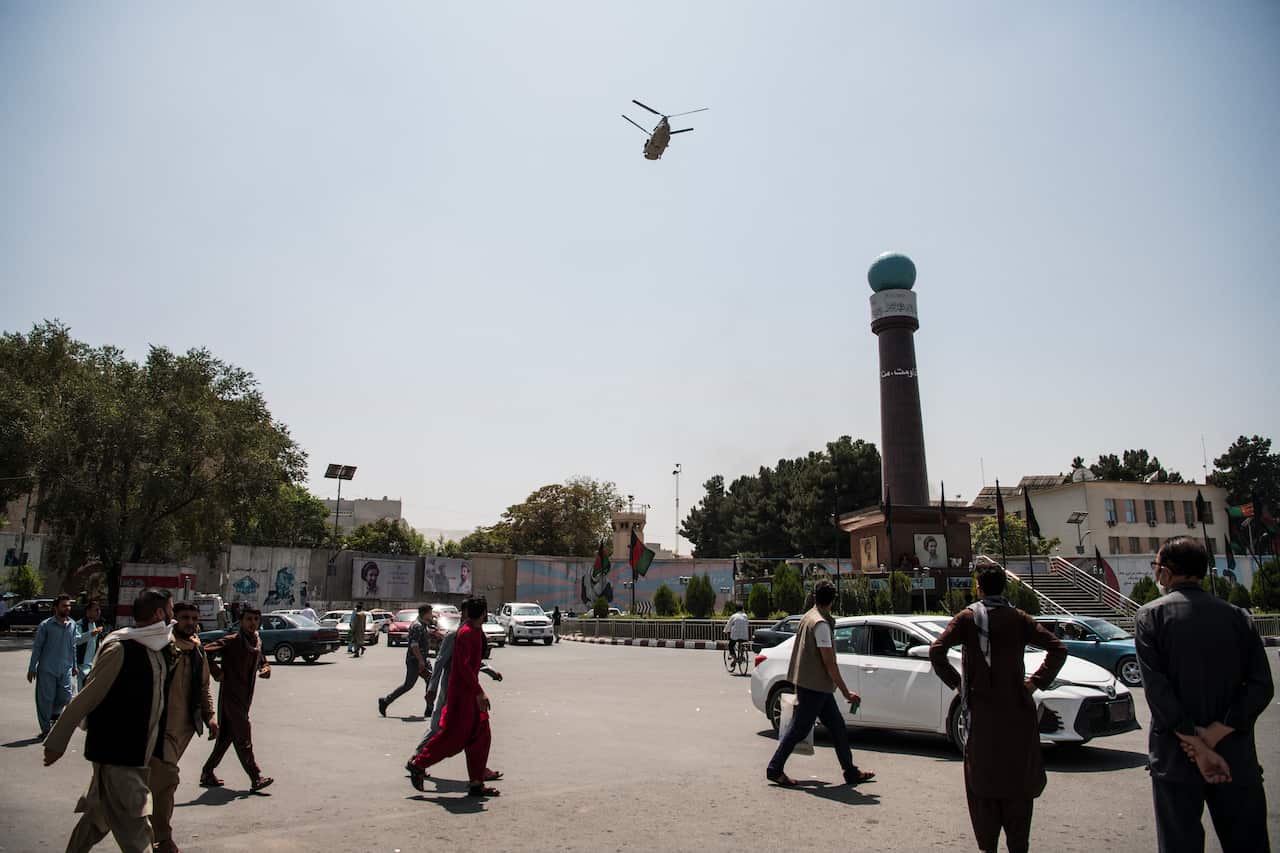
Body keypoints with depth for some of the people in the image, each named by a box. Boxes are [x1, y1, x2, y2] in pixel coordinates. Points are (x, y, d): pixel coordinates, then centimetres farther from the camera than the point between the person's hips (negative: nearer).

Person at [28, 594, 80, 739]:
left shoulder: (72, 625, 6)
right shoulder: (46, 625, -7)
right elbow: (36, 647, -3)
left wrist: (74, 665, 16)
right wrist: (32, 668, -4)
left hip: (65, 668, 4)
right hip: (47, 669, -4)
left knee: (65, 696, 2)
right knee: (45, 698, 2)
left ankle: (54, 713, 33)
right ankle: (46, 729, 16)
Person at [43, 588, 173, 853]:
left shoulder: (155, 646, 5)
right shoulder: (120, 648, -20)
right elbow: (86, 697, -15)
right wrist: (57, 740, -11)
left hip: (138, 751, 8)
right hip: (114, 753, -8)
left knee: (101, 814, 21)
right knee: (134, 831, -5)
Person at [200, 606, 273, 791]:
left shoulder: (257, 642, 11)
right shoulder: (232, 641, -12)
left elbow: (263, 662, 24)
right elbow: (206, 652, -21)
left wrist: (266, 669, 2)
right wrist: (217, 673, -18)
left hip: (245, 698, 8)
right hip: (231, 696, -8)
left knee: (226, 737, 16)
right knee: (244, 739, -7)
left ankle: (207, 774, 29)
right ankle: (256, 779, -5)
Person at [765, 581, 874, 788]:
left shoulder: (808, 617, 11)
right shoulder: (821, 624, -19)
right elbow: (829, 662, -19)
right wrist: (845, 692, -13)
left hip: (819, 687, 10)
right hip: (814, 685, -10)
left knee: (838, 727, 13)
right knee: (799, 729, -2)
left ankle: (851, 772, 19)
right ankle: (774, 769, 6)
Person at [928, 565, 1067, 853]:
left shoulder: (967, 617, -4)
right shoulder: (1019, 618, 1)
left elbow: (936, 650, -14)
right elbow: (1058, 649, -5)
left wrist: (955, 681, -3)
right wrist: (1037, 682, -1)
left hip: (982, 711, -1)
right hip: (1017, 710, 1)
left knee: (983, 780, 11)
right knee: (1018, 778, 11)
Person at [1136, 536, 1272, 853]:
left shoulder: (1150, 616, -6)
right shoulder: (1237, 616, 3)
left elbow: (1156, 688, -14)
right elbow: (1261, 687, -4)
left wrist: (1195, 745, -11)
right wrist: (1213, 736, -8)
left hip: (1175, 756, -3)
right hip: (1236, 758, 3)